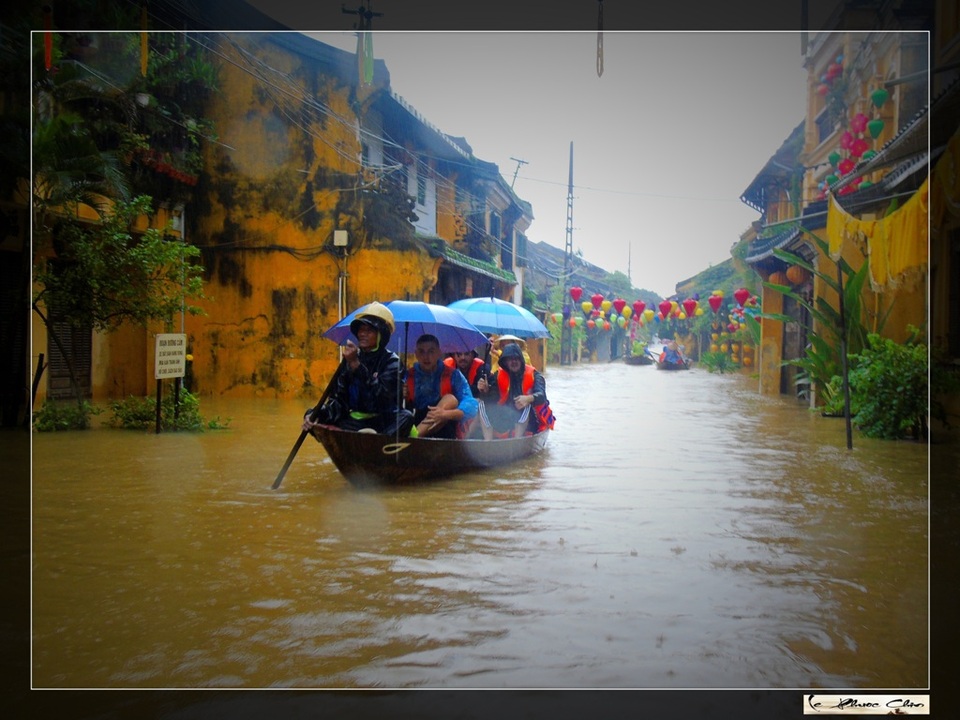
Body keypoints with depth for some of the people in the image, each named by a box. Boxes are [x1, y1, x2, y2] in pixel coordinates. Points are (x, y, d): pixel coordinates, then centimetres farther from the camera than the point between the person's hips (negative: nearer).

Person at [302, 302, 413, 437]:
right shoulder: (349, 360, 7)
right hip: (354, 422, 4)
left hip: (384, 423, -4)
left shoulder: (391, 361, -3)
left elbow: (380, 394, -21)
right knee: (312, 419, -19)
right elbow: (338, 400, 3)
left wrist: (356, 364, -25)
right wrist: (318, 415, -17)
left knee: (406, 417, -34)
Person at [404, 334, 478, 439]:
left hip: (444, 433, -1)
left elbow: (470, 406, -16)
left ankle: (413, 436, -39)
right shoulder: (407, 376, 4)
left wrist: (445, 414, -34)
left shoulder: (453, 375, -4)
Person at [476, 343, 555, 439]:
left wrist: (528, 398, -45)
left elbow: (541, 395, -23)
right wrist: (484, 389, -31)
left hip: (528, 421, -3)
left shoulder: (533, 375, -7)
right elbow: (491, 395, -8)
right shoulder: (499, 375, 2)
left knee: (528, 404, -33)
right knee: (484, 403, -13)